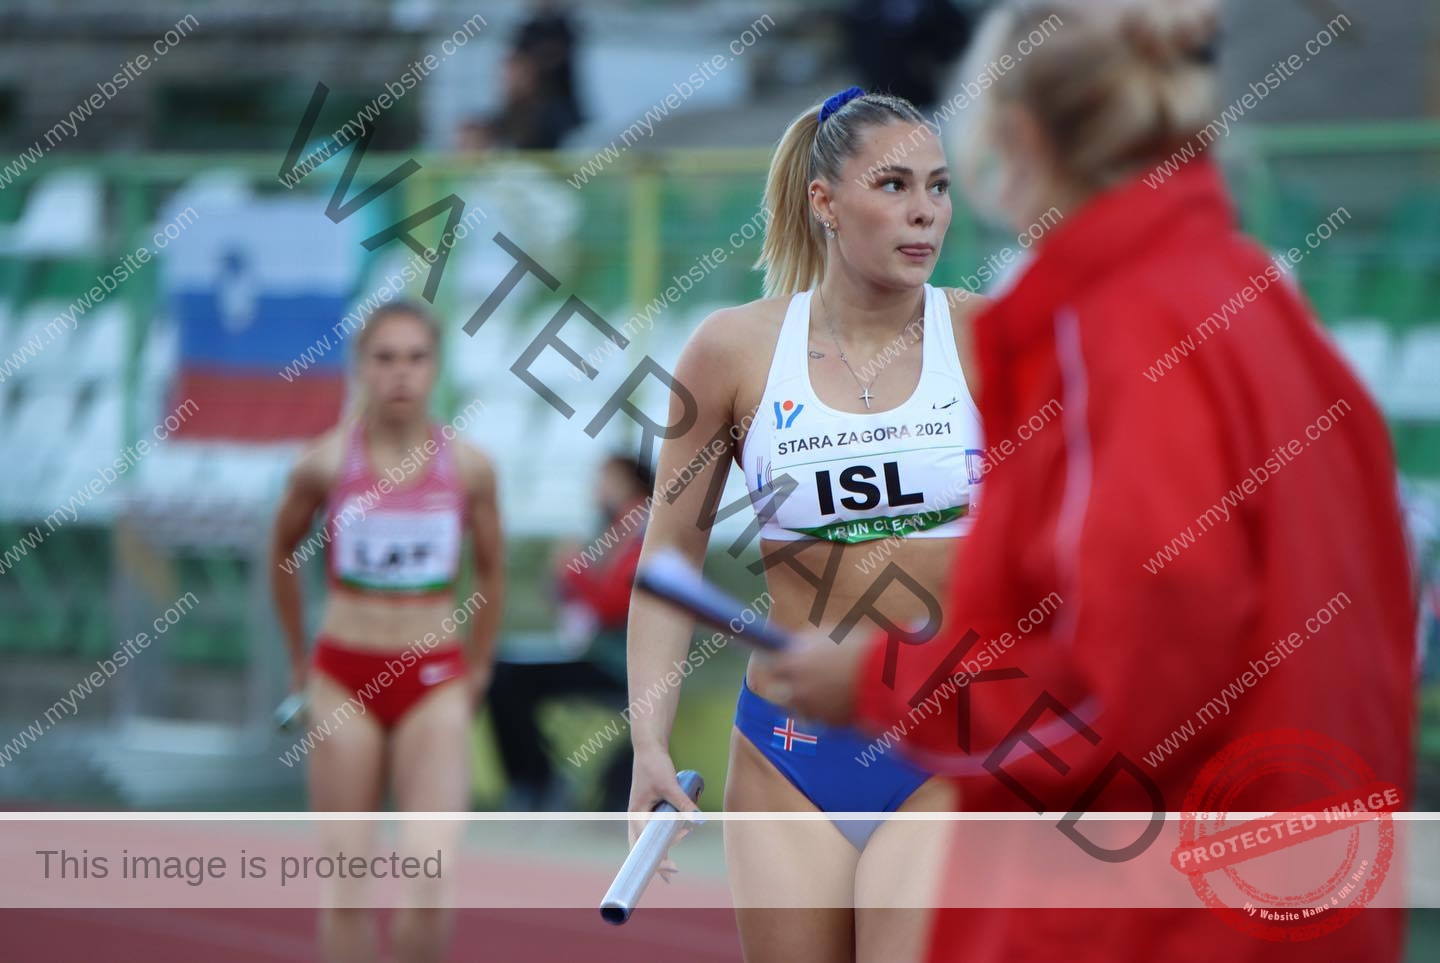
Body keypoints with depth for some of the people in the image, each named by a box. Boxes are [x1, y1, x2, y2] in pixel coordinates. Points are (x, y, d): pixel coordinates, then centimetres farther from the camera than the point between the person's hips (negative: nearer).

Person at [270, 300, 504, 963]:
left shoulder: (469, 467, -3)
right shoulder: (326, 461, -4)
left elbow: (490, 571, 13)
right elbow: (282, 551, 15)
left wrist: (477, 668, 18)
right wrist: (297, 656, 19)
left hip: (434, 684, 0)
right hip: (345, 679, 0)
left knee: (426, 889, -14)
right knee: (345, 891, 2)